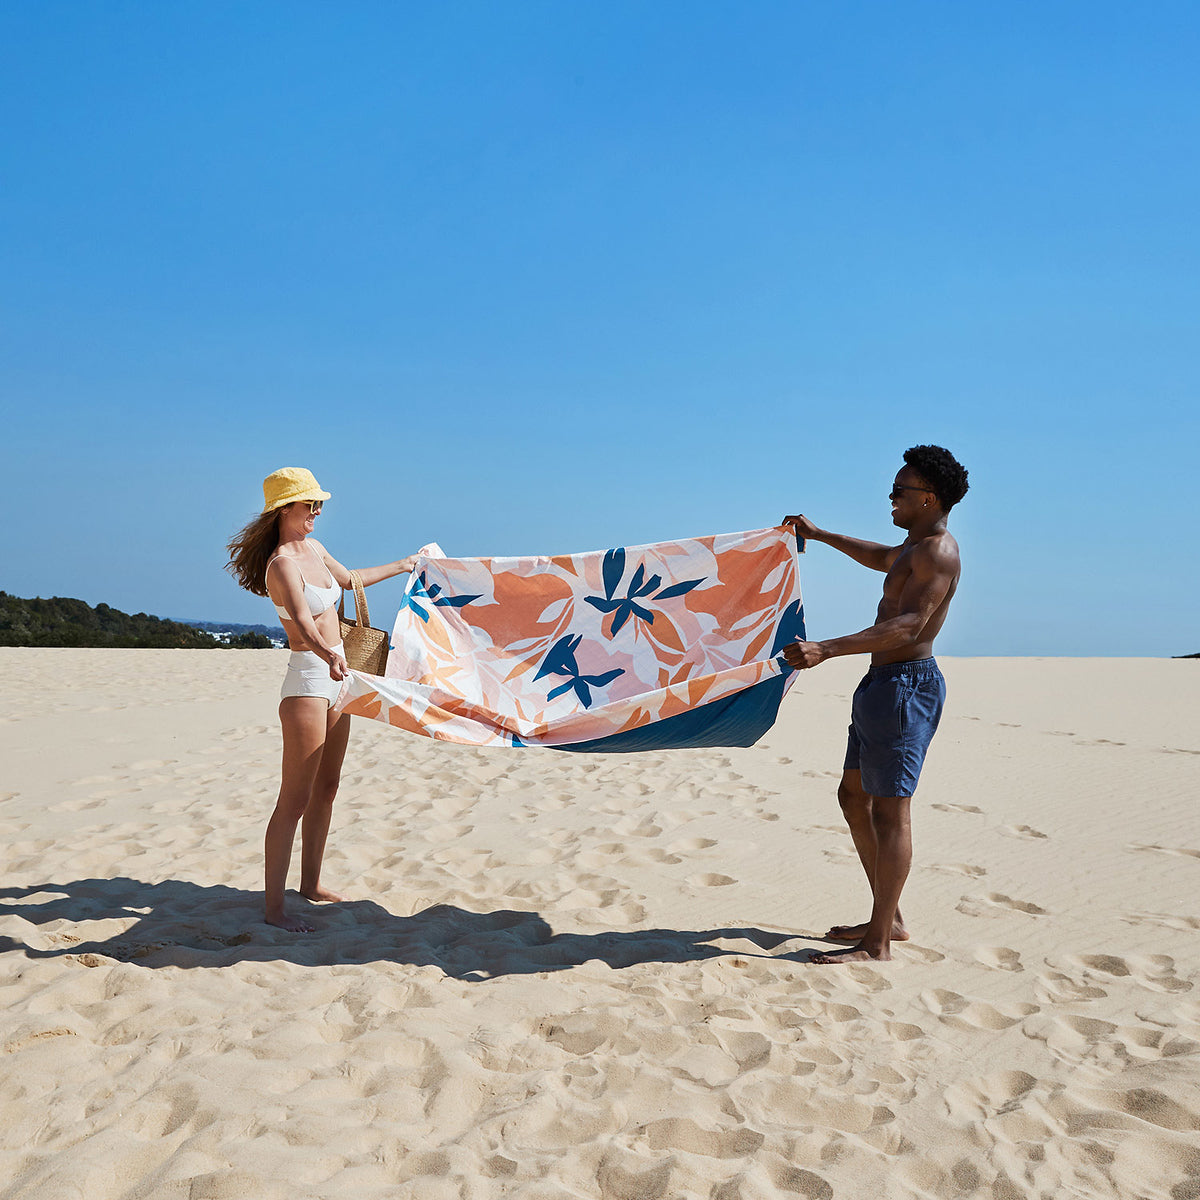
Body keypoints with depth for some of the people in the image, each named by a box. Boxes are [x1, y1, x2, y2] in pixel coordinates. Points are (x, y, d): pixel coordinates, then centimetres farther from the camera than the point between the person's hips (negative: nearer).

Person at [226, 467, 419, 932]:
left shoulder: (312, 547, 10)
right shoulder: (282, 563, -17)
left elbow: (349, 579, 30)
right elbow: (302, 621, -35)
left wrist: (400, 566, 40)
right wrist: (329, 656, -53)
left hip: (332, 674, 9)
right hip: (307, 678, -9)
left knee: (326, 788, 16)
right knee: (295, 798, -7)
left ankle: (311, 884, 29)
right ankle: (274, 907, 0)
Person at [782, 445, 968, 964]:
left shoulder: (938, 551, -15)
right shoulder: (914, 545, 17)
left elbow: (908, 625, -29)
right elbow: (883, 559, 41)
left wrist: (825, 650, -37)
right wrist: (820, 535, 43)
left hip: (907, 683, -11)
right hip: (882, 683, 11)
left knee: (889, 811, -7)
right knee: (854, 795, 15)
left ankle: (878, 942, 1)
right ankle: (889, 919, 23)